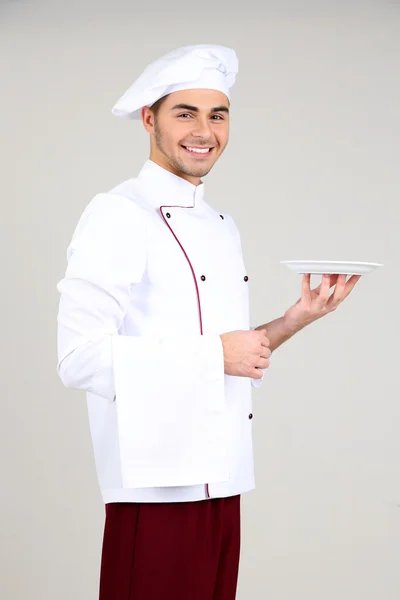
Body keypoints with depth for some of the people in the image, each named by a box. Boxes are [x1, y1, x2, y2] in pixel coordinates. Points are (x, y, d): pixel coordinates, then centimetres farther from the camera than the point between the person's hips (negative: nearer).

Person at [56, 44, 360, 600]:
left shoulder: (222, 226, 16)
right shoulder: (118, 215, -10)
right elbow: (80, 358, -20)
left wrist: (294, 321, 6)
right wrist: (214, 355, -17)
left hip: (221, 480, 8)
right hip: (157, 486, -8)